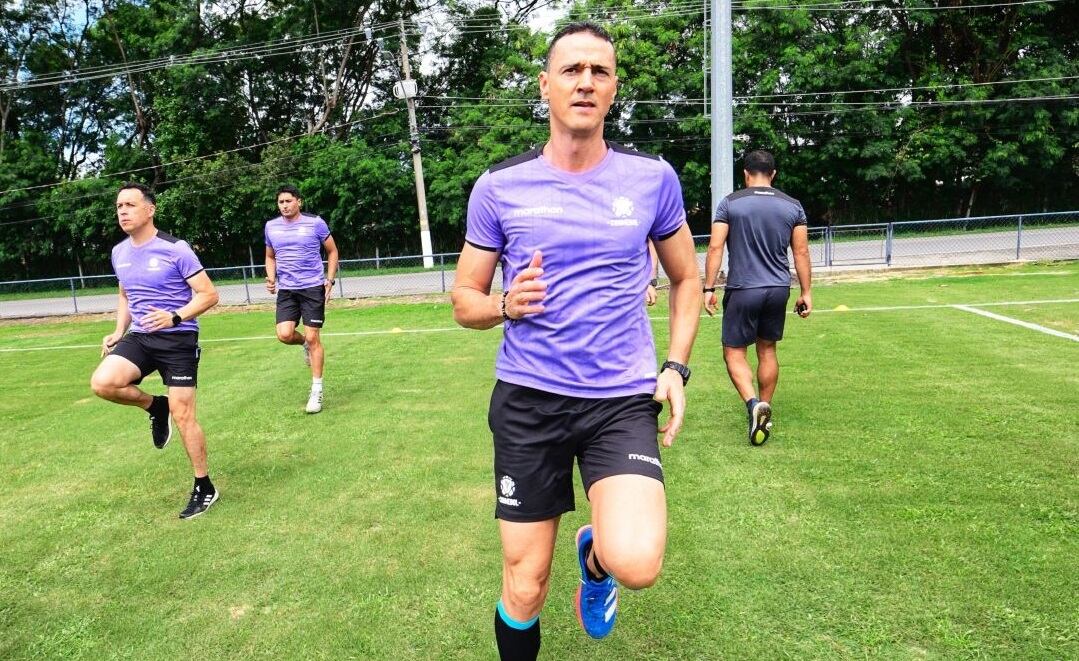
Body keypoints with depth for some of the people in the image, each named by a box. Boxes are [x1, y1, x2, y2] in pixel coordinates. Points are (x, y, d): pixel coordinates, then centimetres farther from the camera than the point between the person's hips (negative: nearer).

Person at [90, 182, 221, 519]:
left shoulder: (176, 249, -12)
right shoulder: (119, 253, 8)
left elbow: (209, 294, -12)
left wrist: (174, 318, -26)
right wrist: (119, 332, 8)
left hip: (178, 339, -5)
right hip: (139, 337, 6)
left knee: (183, 416, -4)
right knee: (102, 383, -22)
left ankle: (205, 488, 12)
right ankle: (155, 406, 10)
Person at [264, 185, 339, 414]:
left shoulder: (315, 223, -4)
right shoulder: (271, 226, 7)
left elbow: (332, 251, 6)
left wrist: (330, 280, -3)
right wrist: (271, 279, 2)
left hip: (313, 287, -3)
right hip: (286, 289, 3)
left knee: (313, 337, -3)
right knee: (284, 335, -13)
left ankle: (316, 391, 8)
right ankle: (304, 343, 26)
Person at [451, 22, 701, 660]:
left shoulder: (652, 177, 1)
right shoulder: (499, 187, 0)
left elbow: (687, 278, 14)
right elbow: (465, 300, 7)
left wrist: (677, 368, 1)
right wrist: (505, 305, -15)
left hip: (625, 399, 0)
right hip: (528, 398, 1)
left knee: (637, 565, -21)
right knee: (524, 589, 7)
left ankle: (596, 553, 17)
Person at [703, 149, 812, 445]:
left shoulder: (730, 203, -3)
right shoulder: (792, 206, 5)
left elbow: (715, 248, -8)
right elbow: (801, 252, 5)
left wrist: (709, 288, -4)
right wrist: (806, 292, 10)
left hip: (742, 290, -4)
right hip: (778, 289, 4)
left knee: (734, 352, 5)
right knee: (767, 350, 18)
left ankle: (753, 403, -17)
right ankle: (765, 411, 24)